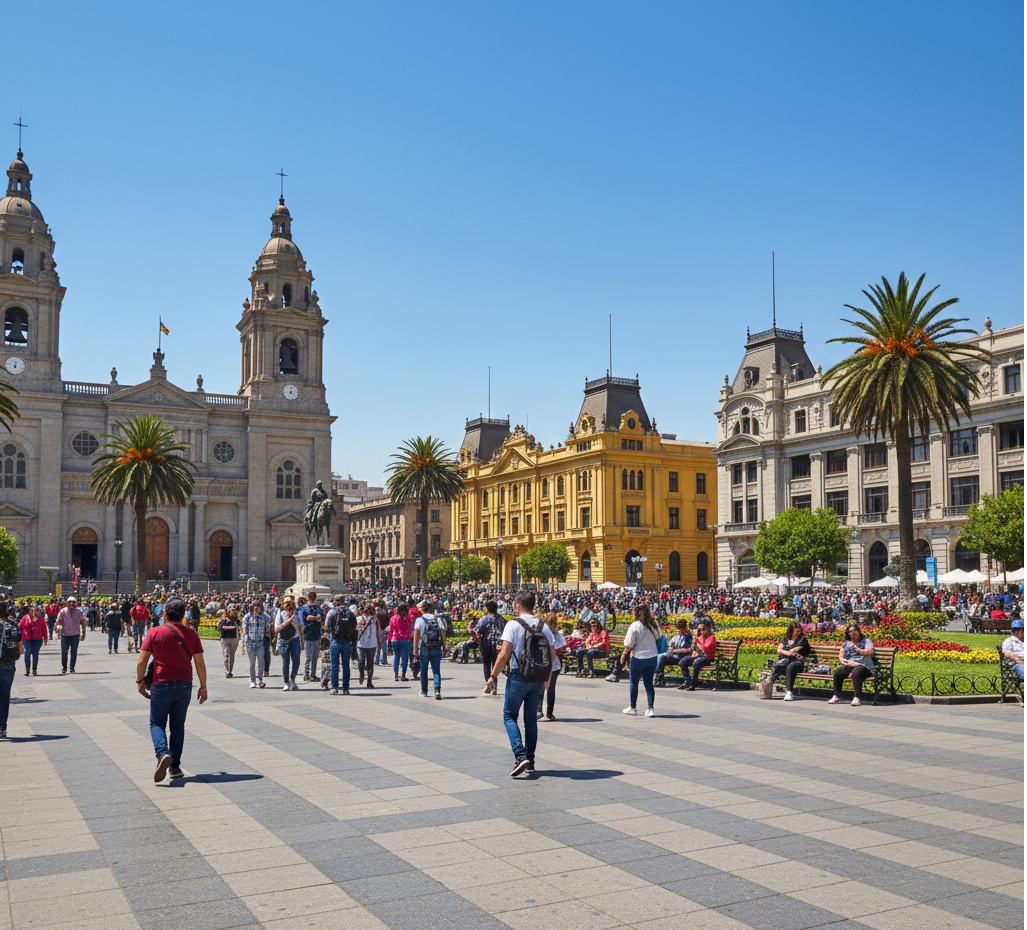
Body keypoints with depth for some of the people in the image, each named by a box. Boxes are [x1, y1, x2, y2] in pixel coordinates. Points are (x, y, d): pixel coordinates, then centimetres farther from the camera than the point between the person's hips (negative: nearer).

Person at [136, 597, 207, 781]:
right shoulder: (191, 635, 0)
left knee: (157, 723, 10)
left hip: (161, 685, -2)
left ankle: (163, 753, -17)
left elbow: (142, 661, -6)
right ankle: (175, 767, 14)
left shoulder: (155, 633, -6)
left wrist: (140, 681, 9)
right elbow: (200, 664, -1)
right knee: (178, 726, 14)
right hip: (184, 686, 2)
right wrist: (203, 687, 8)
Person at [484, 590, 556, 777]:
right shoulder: (544, 627, 6)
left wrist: (493, 676, -6)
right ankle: (530, 761, 19)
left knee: (510, 716, 5)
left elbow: (505, 654, -15)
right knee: (531, 719, 15)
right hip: (538, 678, 5)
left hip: (519, 676, -5)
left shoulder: (513, 625, -9)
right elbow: (552, 654, 11)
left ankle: (520, 756, -11)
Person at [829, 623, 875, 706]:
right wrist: (847, 662, -8)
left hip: (863, 666, -4)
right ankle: (837, 697, -13)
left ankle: (858, 698, -34)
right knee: (837, 672, -24)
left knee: (856, 672, -38)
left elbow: (870, 652, -10)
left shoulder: (866, 641, 9)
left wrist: (857, 649, -9)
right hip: (849, 665, 4)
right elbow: (841, 657, 13)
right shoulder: (846, 644, 20)